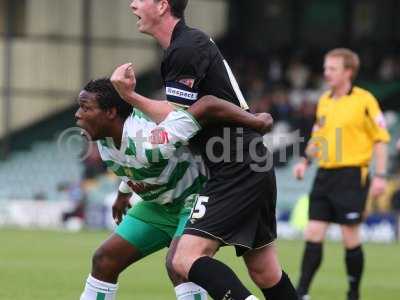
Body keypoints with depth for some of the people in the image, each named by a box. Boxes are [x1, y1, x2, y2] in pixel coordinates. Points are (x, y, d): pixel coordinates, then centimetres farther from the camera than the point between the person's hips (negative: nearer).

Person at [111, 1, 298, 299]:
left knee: (187, 259, -19)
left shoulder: (185, 49, -14)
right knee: (265, 272, 13)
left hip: (235, 171, -10)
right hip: (255, 168, 10)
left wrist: (129, 95, -13)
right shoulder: (193, 40, 17)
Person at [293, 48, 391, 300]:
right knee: (313, 234, 0)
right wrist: (305, 161, 10)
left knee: (350, 237, -2)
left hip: (352, 175, -6)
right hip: (325, 174, 6)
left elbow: (380, 138, -6)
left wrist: (380, 176, -12)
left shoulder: (364, 100, -7)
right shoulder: (324, 101, 13)